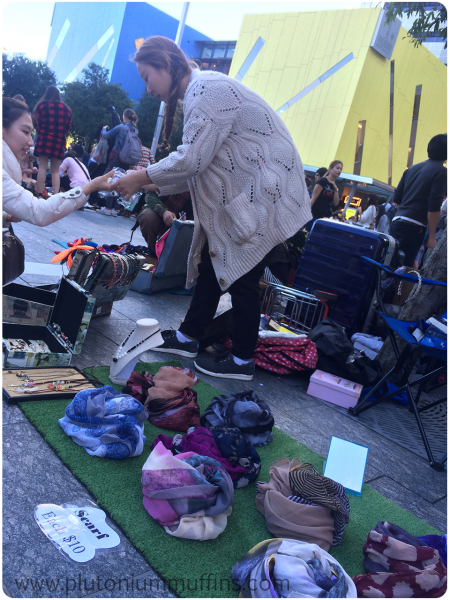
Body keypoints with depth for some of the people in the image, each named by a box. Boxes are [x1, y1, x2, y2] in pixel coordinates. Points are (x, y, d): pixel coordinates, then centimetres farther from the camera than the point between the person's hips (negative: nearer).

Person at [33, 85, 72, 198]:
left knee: (42, 168, -5)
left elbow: (37, 124, 6)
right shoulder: (66, 109, 11)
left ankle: (40, 195, -12)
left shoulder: (41, 105, 6)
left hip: (44, 139, -2)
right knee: (55, 171, 4)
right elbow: (68, 127, 11)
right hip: (59, 141, 2)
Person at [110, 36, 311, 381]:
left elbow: (192, 159, -23)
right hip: (241, 195, 10)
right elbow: (198, 164, 11)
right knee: (212, 262, 13)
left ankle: (242, 362, 12)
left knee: (242, 276, -3)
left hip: (264, 196, -10)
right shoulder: (198, 92, 15)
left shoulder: (207, 89, -17)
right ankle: (187, 338, 27)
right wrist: (151, 184, 5)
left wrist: (141, 178, -12)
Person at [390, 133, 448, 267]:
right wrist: (432, 236, -7)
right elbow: (434, 207, -12)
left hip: (397, 222, 7)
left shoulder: (413, 168, 16)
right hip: (413, 227, -7)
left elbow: (397, 198, 17)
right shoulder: (441, 172, -5)